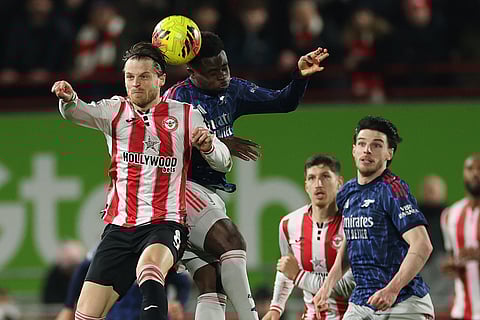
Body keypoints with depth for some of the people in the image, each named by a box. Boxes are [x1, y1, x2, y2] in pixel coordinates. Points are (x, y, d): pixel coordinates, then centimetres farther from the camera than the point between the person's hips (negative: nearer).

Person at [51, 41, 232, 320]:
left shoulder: (185, 115, 6)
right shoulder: (116, 111, 10)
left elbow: (223, 164, 9)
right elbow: (80, 113, -10)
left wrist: (208, 145, -15)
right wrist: (69, 99, -34)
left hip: (166, 224, -3)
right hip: (119, 226, 3)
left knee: (149, 267, -39)